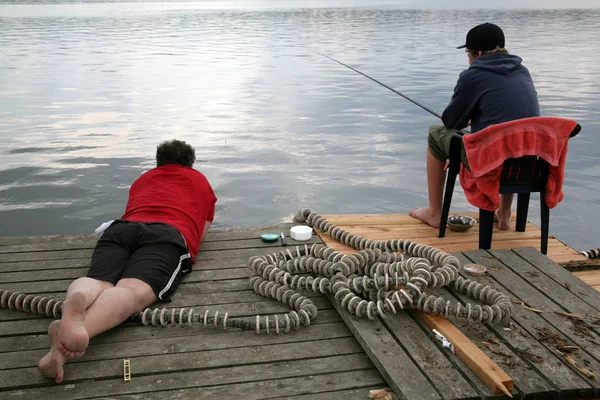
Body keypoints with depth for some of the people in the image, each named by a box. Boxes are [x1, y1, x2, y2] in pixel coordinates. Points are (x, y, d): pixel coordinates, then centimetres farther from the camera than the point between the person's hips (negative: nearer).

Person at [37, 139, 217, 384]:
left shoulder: (142, 180, 41)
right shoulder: (200, 180, 36)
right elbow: (201, 233, 38)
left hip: (122, 228, 4)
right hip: (168, 234, -3)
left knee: (97, 282, -19)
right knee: (133, 291, -28)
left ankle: (73, 303, -59)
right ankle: (79, 327, -62)